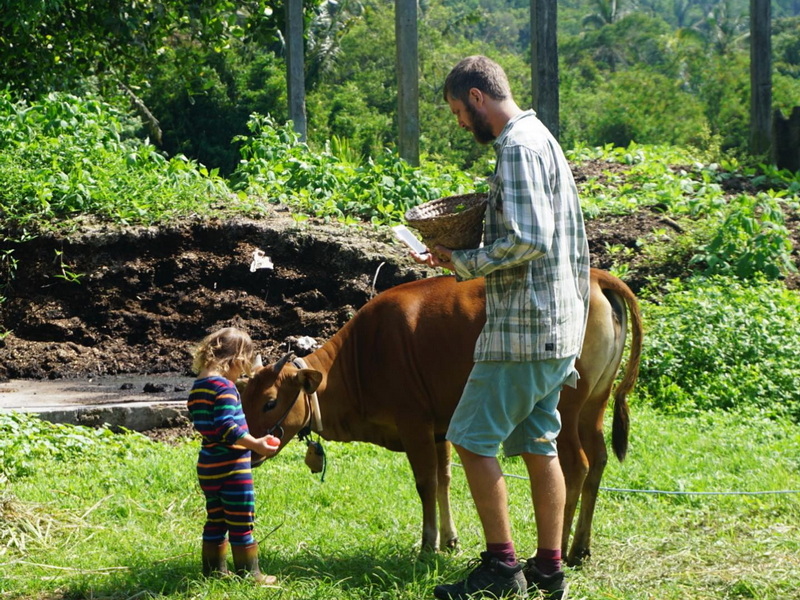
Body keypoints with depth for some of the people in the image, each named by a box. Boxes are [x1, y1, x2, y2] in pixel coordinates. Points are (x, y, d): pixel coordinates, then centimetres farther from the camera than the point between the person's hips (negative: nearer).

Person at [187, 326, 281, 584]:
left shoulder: (198, 386, 10)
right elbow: (225, 427, -25)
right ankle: (248, 573, 8)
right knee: (242, 523, 1)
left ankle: (213, 570, 22)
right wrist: (255, 444, -23)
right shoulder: (224, 387, -18)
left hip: (207, 465, 9)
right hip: (231, 466, -9)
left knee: (215, 521, 17)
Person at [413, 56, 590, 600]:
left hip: (524, 328, -10)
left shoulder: (519, 148, -15)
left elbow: (527, 241, -23)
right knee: (538, 444, 12)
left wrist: (465, 263, -12)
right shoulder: (541, 140, 17)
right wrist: (464, 256, 16)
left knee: (474, 438, -6)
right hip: (554, 326, 10)